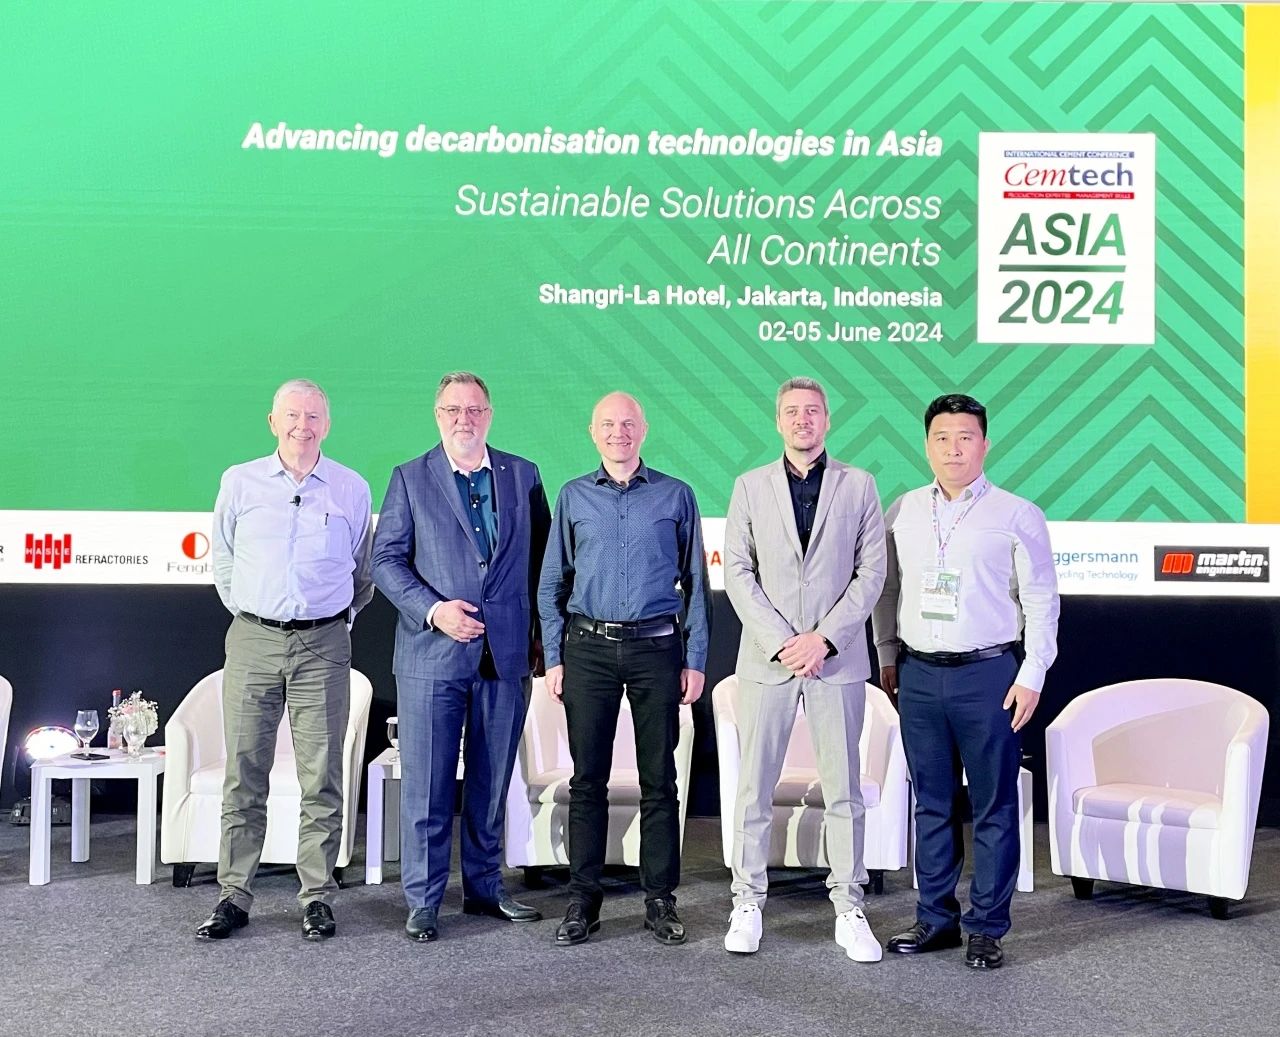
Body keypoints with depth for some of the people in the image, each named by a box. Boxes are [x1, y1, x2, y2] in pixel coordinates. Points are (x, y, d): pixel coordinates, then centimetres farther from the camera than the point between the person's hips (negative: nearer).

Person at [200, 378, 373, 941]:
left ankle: (317, 898, 10)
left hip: (323, 646, 0)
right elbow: (222, 559, 17)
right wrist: (247, 612, 14)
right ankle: (234, 896, 12)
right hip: (253, 641, 1)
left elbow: (363, 571, 17)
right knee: (243, 774, 3)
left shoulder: (352, 489, 6)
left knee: (321, 778, 1)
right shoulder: (240, 482, 7)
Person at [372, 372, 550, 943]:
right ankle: (423, 900, 14)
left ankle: (484, 888, 26)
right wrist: (433, 609, -13)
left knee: (491, 781, 12)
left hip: (506, 653, 2)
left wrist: (541, 633, 6)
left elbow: (541, 556, 11)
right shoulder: (410, 478, 3)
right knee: (426, 784, 2)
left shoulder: (523, 475, 8)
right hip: (432, 654, -2)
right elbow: (385, 559, 0)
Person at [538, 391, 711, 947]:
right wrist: (554, 658, 2)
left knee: (658, 779, 4)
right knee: (587, 778, 4)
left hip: (656, 648, -1)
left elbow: (695, 583, 7)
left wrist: (695, 660, 2)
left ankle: (660, 899, 14)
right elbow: (552, 583, 10)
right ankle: (583, 900, 13)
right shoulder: (573, 497, 9)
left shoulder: (675, 496, 6)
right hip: (588, 649, 1)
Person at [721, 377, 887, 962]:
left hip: (837, 660, 0)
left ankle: (849, 910, 15)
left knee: (844, 791, 5)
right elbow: (737, 571, 1)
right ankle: (748, 903, 17)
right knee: (754, 788, 5)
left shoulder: (858, 486, 6)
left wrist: (824, 638, -10)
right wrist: (779, 642, -10)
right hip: (766, 660, 1)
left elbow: (871, 572, 1)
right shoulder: (751, 487, 7)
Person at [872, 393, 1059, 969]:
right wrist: (887, 656, 10)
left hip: (989, 674, -3)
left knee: (994, 806, 2)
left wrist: (1031, 676, -6)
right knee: (931, 803, 11)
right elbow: (886, 589, 15)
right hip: (919, 676, 3)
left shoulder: (1016, 515, -1)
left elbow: (1041, 602, -1)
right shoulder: (903, 512, 9)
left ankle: (987, 928, 12)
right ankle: (936, 918, 21)